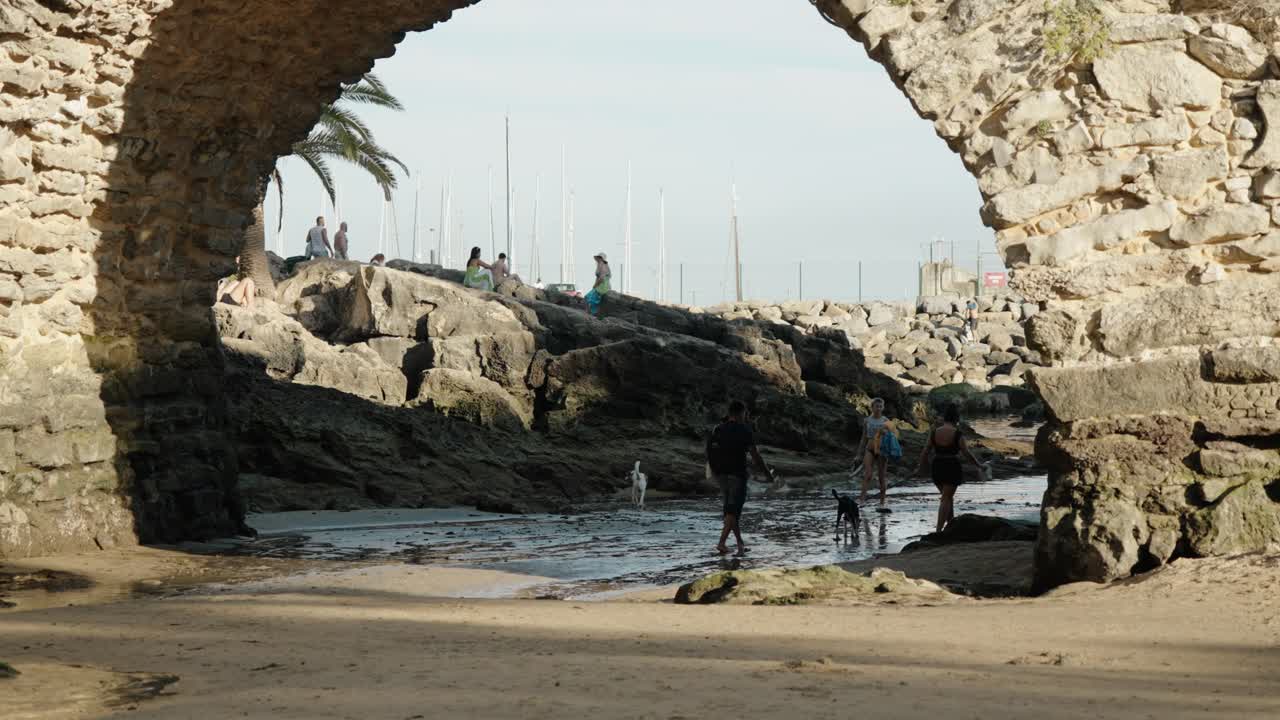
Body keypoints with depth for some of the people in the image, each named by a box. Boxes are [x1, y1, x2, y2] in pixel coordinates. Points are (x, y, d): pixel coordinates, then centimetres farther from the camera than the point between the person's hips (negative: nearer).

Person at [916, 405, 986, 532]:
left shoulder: (934, 432, 1)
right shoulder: (957, 434, -11)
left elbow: (925, 452, 4)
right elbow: (966, 453, -9)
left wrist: (921, 468, 15)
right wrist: (978, 465, 3)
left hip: (937, 468, 4)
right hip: (952, 468, -4)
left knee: (948, 497, 22)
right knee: (946, 499, 0)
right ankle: (939, 530, -8)